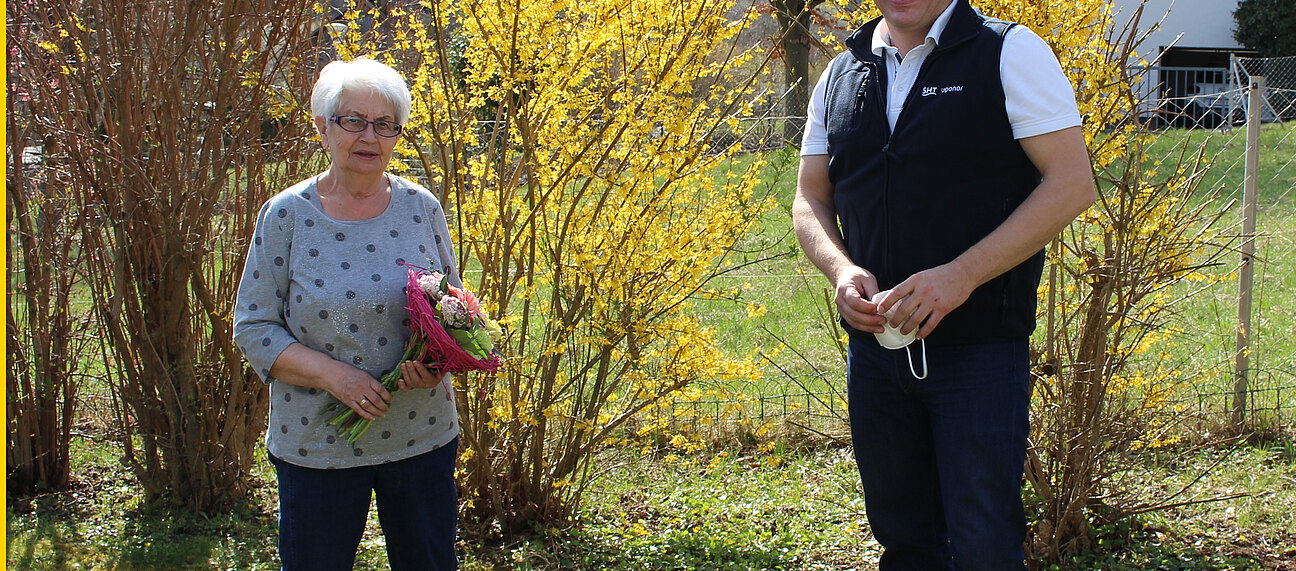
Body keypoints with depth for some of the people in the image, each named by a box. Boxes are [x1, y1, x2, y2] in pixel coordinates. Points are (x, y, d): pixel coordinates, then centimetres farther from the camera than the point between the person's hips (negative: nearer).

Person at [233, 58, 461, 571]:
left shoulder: (421, 208, 0)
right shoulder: (287, 215, -7)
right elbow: (253, 327, -6)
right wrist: (331, 374, -20)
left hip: (423, 439, 2)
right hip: (317, 447, -2)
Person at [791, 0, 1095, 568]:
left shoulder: (1009, 52, -4)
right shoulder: (841, 74, 11)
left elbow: (1072, 183, -10)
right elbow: (809, 201, 15)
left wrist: (962, 275, -19)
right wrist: (841, 269, -8)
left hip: (980, 349, -5)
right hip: (874, 342, 5)